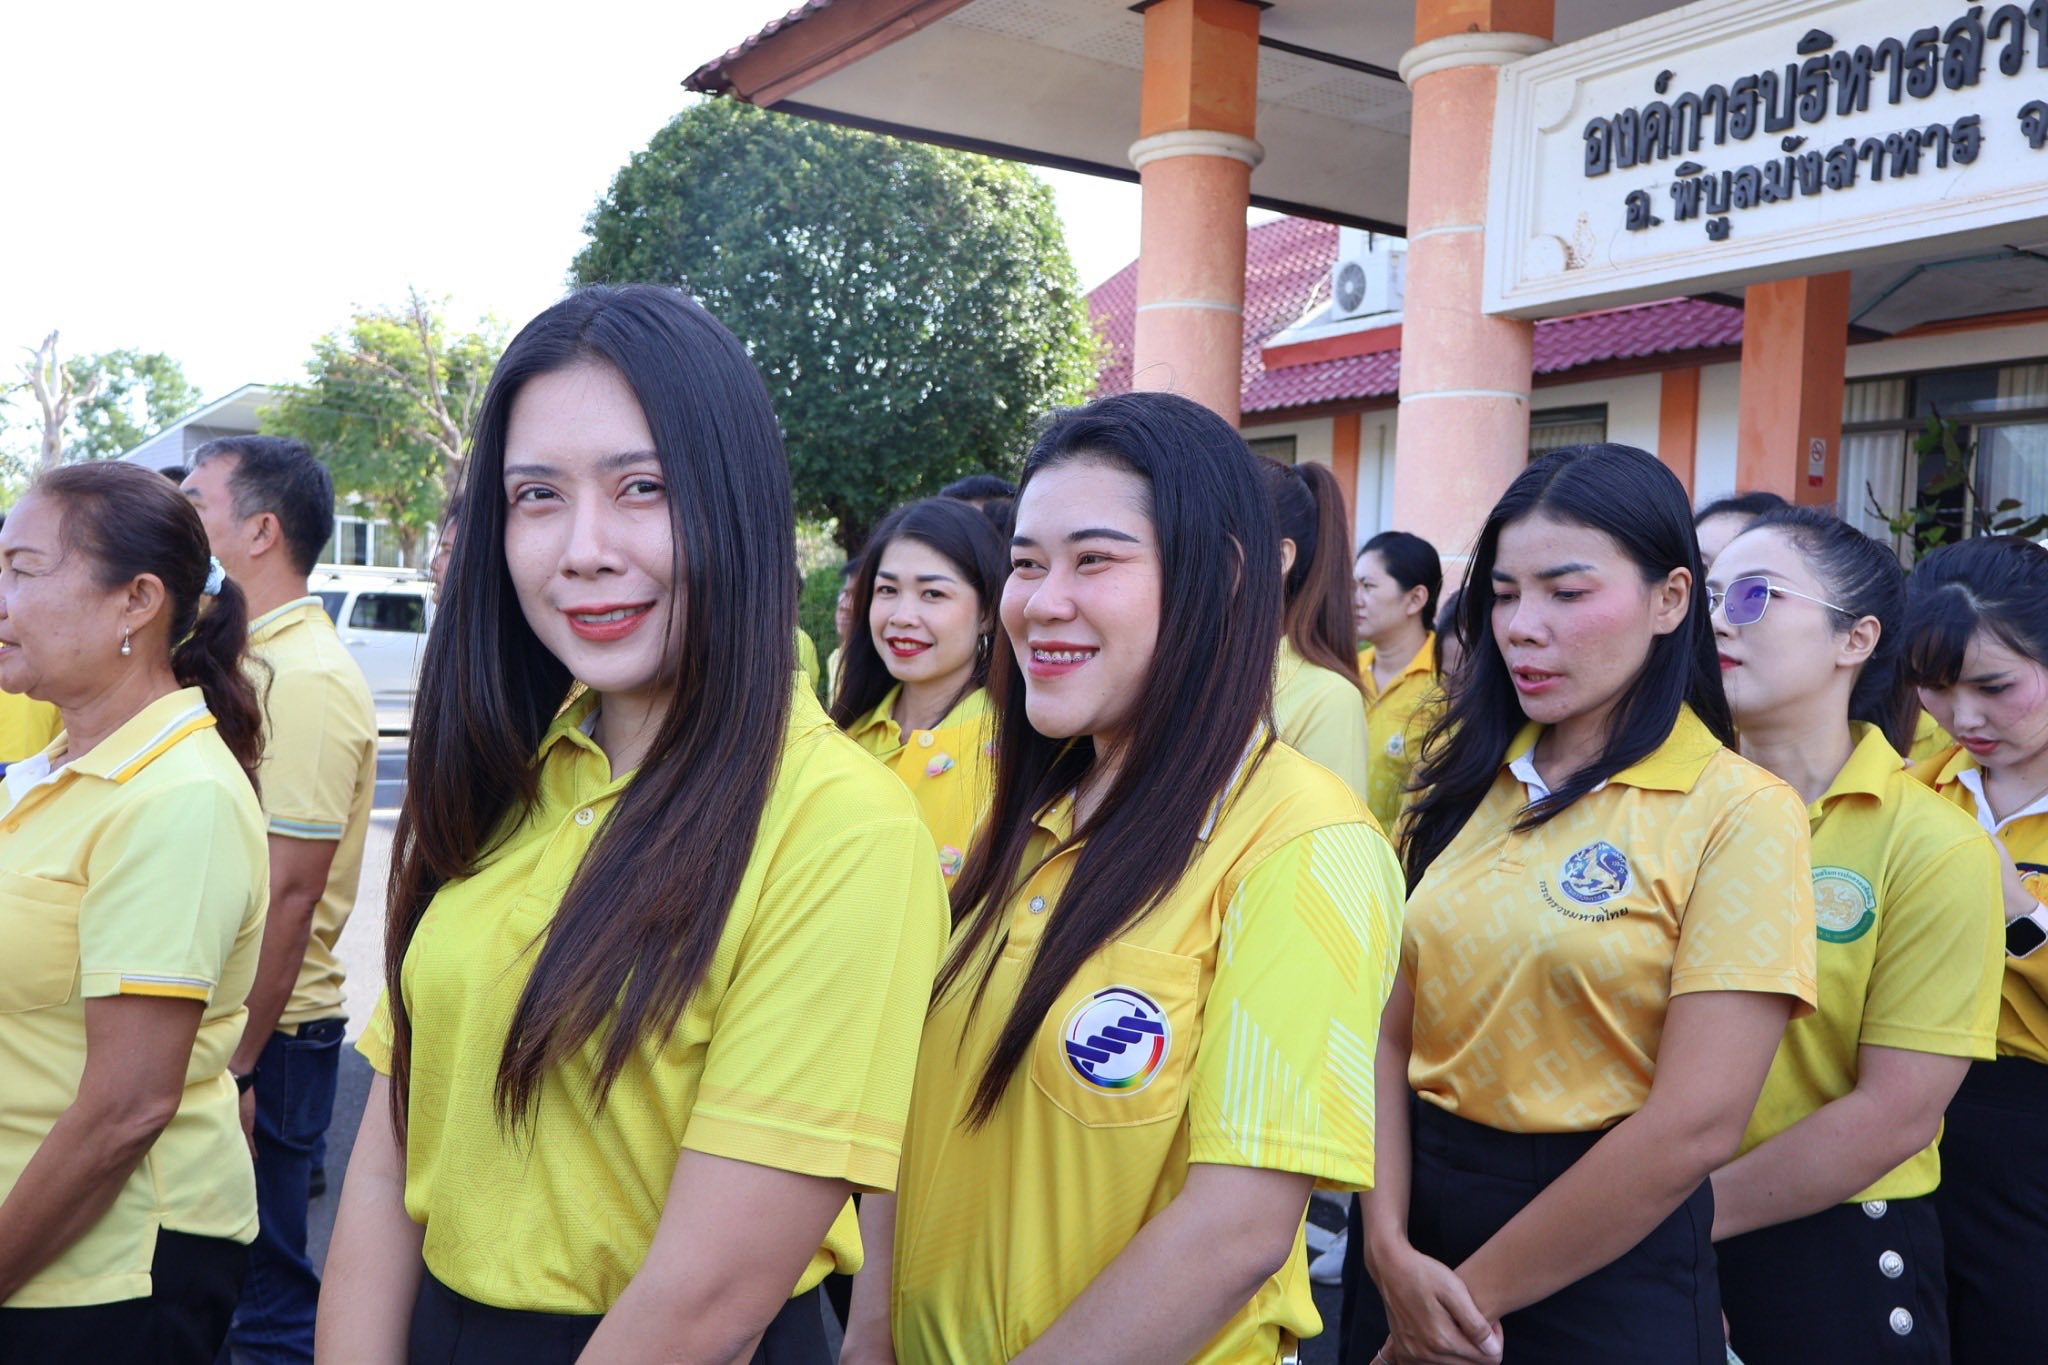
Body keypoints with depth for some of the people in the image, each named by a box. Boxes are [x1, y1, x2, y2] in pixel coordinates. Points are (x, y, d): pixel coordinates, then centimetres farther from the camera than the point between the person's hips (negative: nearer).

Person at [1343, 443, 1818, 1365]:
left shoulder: (1739, 813, -13)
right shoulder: (1464, 774, 2)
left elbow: (1697, 1124, -18)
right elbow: (1391, 1029, 0)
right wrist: (1389, 1245, -13)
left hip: (1604, 1260, -4)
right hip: (1418, 1202, 4)